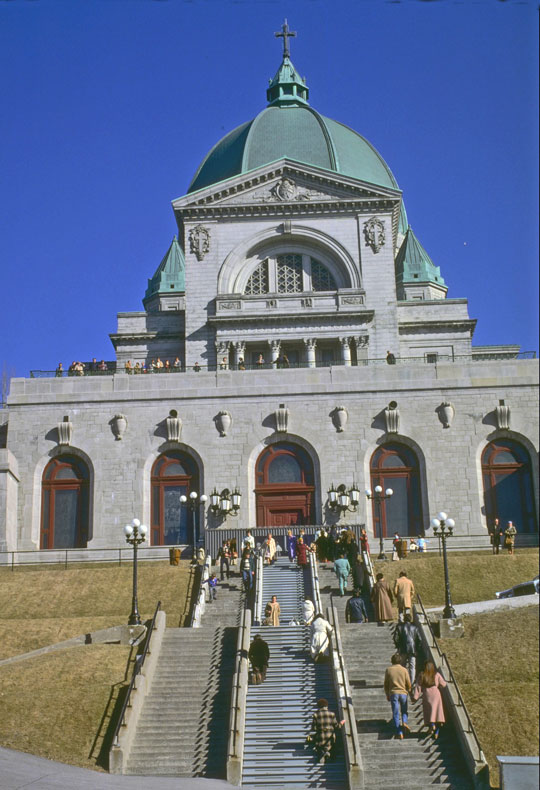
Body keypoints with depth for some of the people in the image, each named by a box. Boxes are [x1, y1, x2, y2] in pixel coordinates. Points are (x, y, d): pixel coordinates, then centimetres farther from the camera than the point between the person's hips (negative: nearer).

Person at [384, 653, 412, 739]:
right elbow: (408, 683, 3)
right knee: (404, 711, 18)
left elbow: (386, 684, 5)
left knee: (396, 713, 2)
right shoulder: (404, 670, 1)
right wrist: (409, 691, 22)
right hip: (403, 693, 0)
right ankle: (404, 722, -11)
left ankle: (399, 733, -3)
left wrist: (387, 695, 16)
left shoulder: (388, 670, 1)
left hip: (393, 693, 0)